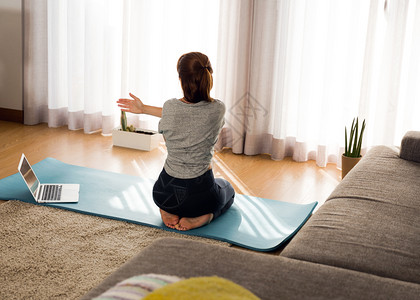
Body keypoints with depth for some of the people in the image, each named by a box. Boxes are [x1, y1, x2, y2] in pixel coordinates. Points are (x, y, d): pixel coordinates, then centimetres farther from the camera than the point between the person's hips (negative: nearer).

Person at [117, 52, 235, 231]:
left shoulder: (170, 107, -15)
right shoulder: (218, 109, -13)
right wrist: (144, 109, 11)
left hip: (165, 193, 3)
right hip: (199, 194, -3)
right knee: (227, 189, 36)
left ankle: (169, 212, 9)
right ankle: (202, 217, 2)